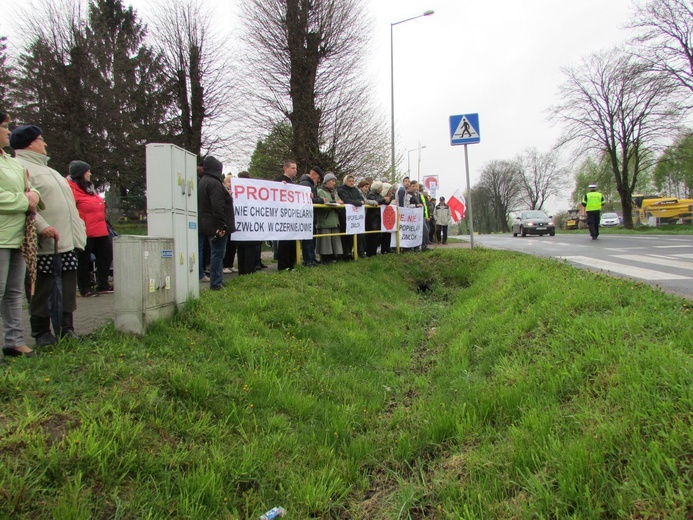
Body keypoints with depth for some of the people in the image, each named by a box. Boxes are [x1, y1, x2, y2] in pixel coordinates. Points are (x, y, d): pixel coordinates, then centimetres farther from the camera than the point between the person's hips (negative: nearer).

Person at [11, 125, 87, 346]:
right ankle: (41, 332, 10)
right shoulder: (20, 167, -6)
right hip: (45, 243, -9)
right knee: (42, 288, 0)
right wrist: (42, 226, -27)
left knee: (68, 287, 11)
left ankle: (66, 328, 19)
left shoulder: (44, 168, 25)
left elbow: (66, 201, 26)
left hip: (67, 240, 9)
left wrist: (78, 232, 21)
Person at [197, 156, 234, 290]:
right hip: (216, 225, -10)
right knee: (218, 253, -5)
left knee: (216, 253, 16)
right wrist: (222, 225, -22)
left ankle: (217, 281, 23)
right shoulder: (214, 183, -16)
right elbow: (217, 207, -23)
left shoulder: (202, 181, 16)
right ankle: (216, 283, -2)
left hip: (207, 224, 10)